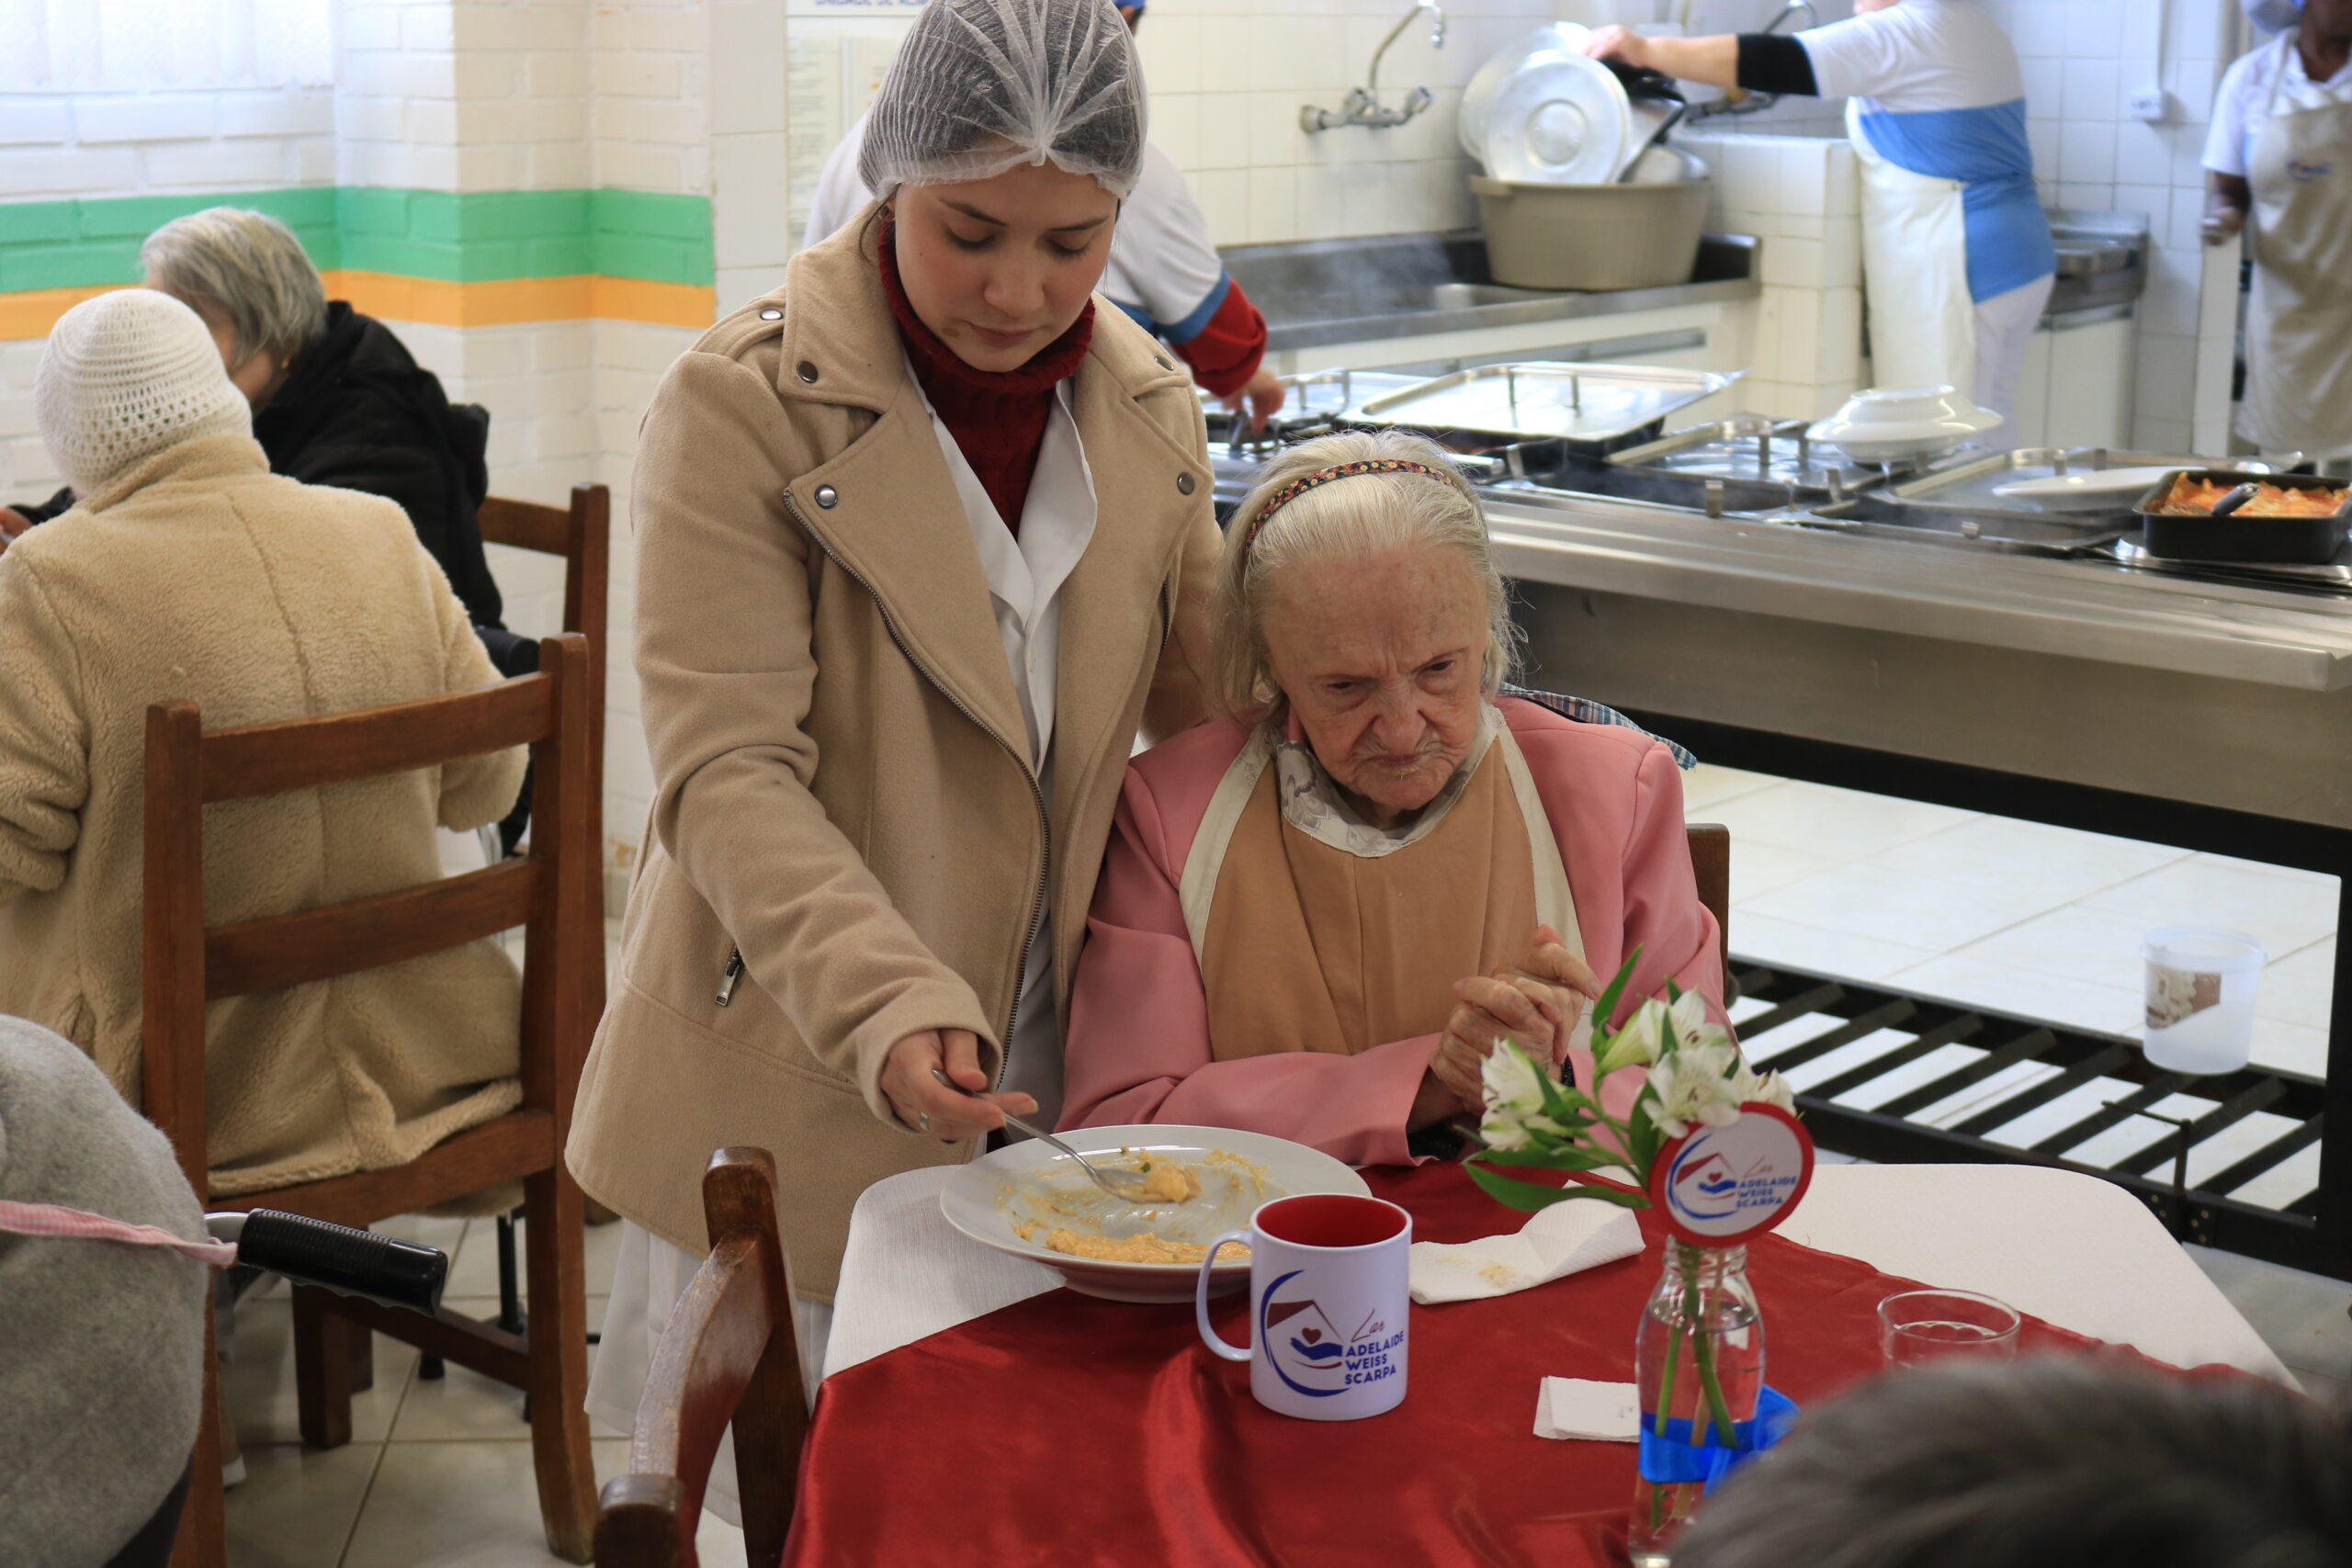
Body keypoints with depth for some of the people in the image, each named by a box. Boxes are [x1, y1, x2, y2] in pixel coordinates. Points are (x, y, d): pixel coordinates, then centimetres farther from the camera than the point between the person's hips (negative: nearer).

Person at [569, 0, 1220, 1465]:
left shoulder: (1152, 407, 2)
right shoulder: (745, 405, -14)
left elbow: (1207, 704, 14)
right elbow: (728, 774, -20)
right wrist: (888, 1007, -32)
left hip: (1048, 1070, 4)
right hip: (798, 1092, -4)